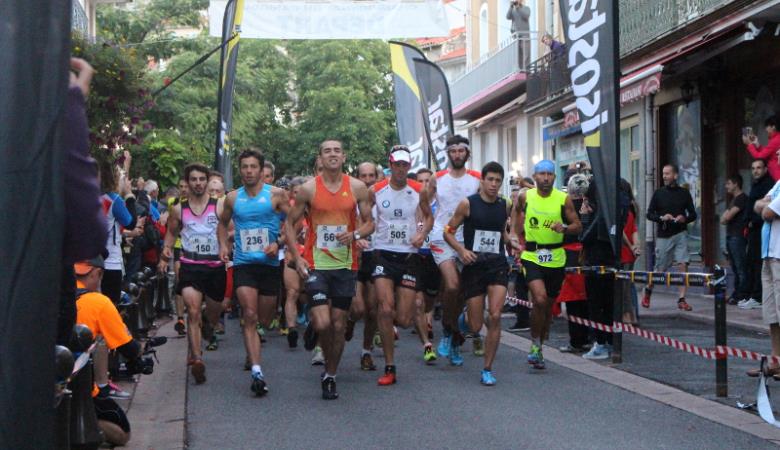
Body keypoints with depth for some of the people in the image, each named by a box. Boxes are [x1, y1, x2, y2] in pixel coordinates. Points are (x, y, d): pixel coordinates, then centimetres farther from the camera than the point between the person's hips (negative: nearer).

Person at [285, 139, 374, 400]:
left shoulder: (357, 188, 2)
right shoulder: (309, 189, -2)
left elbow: (369, 223, 8)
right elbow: (290, 224, 5)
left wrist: (355, 234, -14)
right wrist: (296, 257, -4)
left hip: (345, 264, 2)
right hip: (316, 264, -2)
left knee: (338, 325, 6)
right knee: (322, 324, -15)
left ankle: (330, 376, 23)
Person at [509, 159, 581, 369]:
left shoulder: (563, 199, -2)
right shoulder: (525, 197, 0)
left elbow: (578, 226, 2)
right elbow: (517, 210, 22)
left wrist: (564, 228, -18)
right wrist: (515, 235, 15)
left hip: (556, 258, 2)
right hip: (531, 256, -2)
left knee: (549, 305, 11)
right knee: (540, 299, -22)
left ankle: (539, 346, 30)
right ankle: (535, 345, -5)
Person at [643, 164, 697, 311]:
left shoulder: (684, 193, 4)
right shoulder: (658, 193, 3)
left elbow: (693, 214, 8)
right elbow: (649, 214, 4)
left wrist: (684, 219, -13)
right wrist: (661, 218, -14)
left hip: (680, 234, 0)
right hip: (663, 235, 0)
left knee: (683, 265, -11)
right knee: (660, 269, 6)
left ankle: (681, 299, -6)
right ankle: (648, 290, 32)